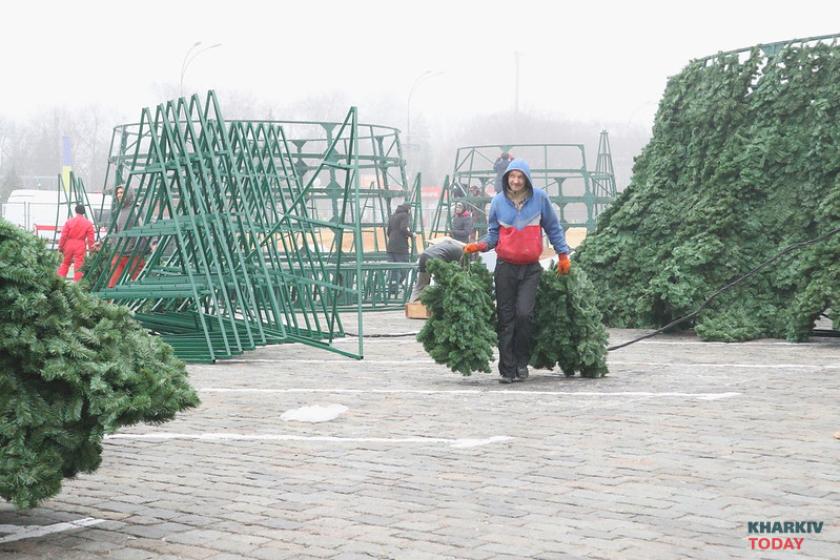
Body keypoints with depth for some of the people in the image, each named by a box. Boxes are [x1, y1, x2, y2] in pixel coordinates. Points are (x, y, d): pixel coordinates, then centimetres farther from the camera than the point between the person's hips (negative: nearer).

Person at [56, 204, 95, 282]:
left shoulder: (69, 221, -2)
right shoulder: (88, 223, -2)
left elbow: (63, 236, -2)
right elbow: (90, 238, -3)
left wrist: (60, 246, 7)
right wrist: (91, 248, 5)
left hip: (69, 245, 1)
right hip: (80, 246, -1)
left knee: (65, 263, 15)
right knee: (78, 265, 2)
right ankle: (76, 281, 0)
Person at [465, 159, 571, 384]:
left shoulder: (539, 198, 0)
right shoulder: (498, 201, 2)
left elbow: (553, 229, 11)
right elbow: (493, 234, 10)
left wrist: (563, 255, 11)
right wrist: (479, 246, -8)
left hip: (530, 268, -1)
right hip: (505, 267, 1)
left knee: (524, 314, -14)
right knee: (506, 319, 1)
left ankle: (521, 362, 5)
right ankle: (507, 369, 6)